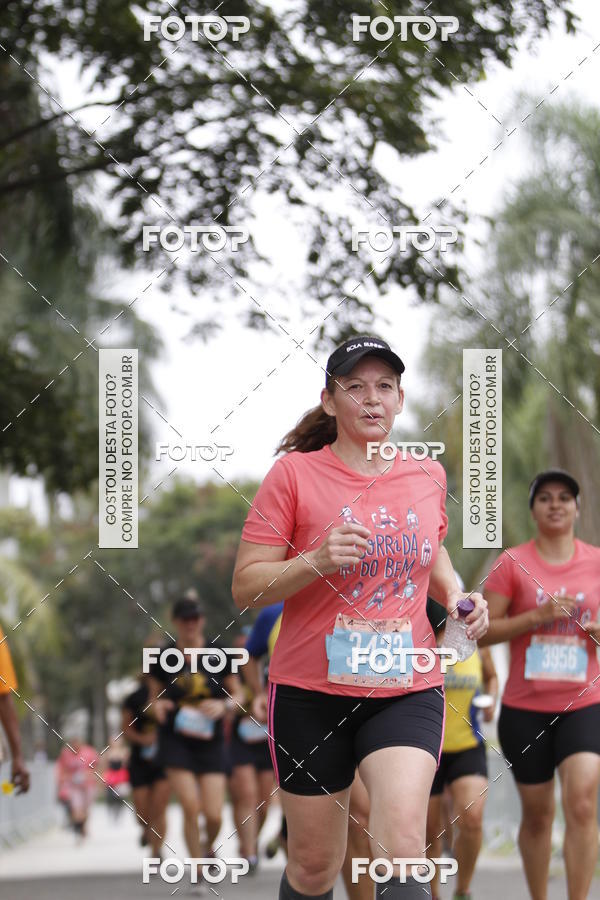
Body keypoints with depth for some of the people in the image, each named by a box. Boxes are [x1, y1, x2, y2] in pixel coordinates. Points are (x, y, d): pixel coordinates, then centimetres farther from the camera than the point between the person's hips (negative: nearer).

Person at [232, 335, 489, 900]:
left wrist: (456, 595, 6)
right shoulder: (294, 473, -5)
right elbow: (245, 587, -8)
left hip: (407, 692, 2)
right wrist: (316, 561, -24)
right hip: (310, 693, -1)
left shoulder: (428, 476, 6)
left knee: (401, 847, -21)